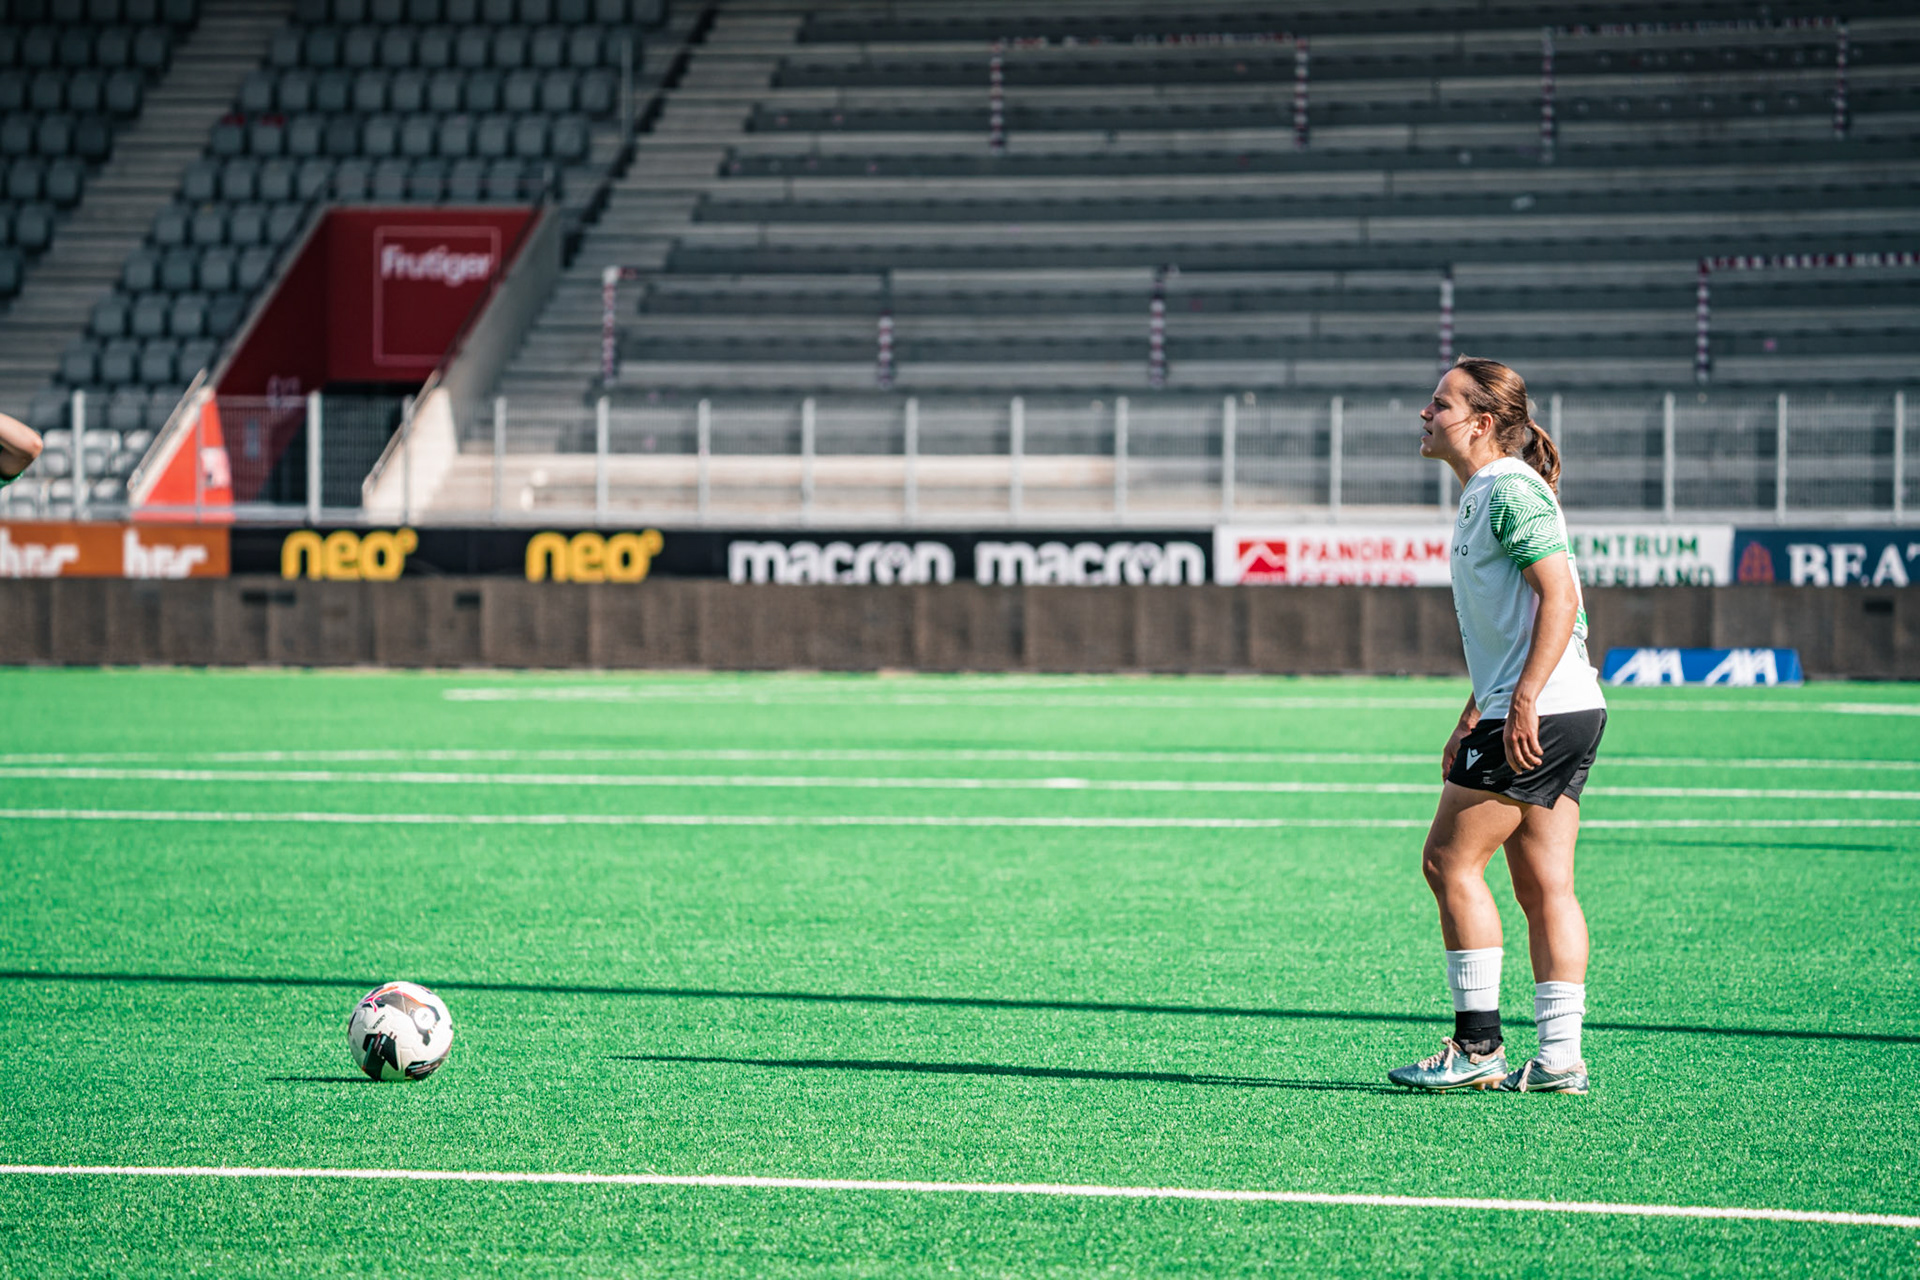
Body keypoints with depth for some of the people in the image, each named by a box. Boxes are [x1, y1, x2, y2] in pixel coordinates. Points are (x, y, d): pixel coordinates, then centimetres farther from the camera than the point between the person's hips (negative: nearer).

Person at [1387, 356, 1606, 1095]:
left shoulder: (1512, 491, -11)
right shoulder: (1480, 497, 20)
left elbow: (1559, 598, -20)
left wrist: (1523, 701, -25)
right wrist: (1472, 721, 23)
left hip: (1541, 715, -10)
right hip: (1554, 717, 10)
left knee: (1449, 861, -6)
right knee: (1544, 886, 6)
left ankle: (1479, 1048, -3)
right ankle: (1558, 1058, 4)